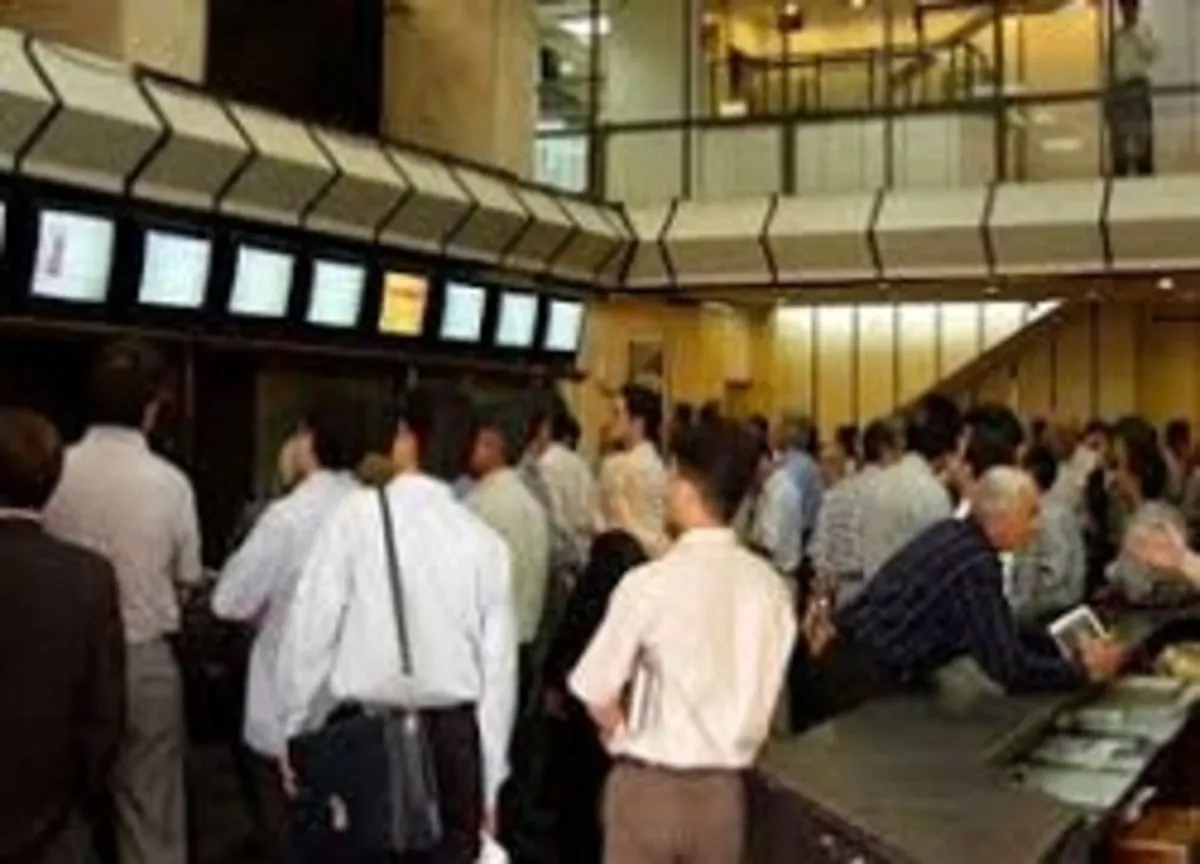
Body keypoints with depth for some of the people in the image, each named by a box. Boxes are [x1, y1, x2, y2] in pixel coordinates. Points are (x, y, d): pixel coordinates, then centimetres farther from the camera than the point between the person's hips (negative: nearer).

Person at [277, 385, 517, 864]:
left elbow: (312, 628, -8)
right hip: (453, 740, 3)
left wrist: (298, 730, 5)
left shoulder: (360, 512, -6)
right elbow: (499, 669, 4)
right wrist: (489, 782, 13)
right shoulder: (487, 543, 3)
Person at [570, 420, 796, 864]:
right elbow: (766, 695, 6)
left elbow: (596, 693, -11)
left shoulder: (651, 583, -17)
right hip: (723, 788, 5)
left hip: (649, 786, -4)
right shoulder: (769, 585, -3)